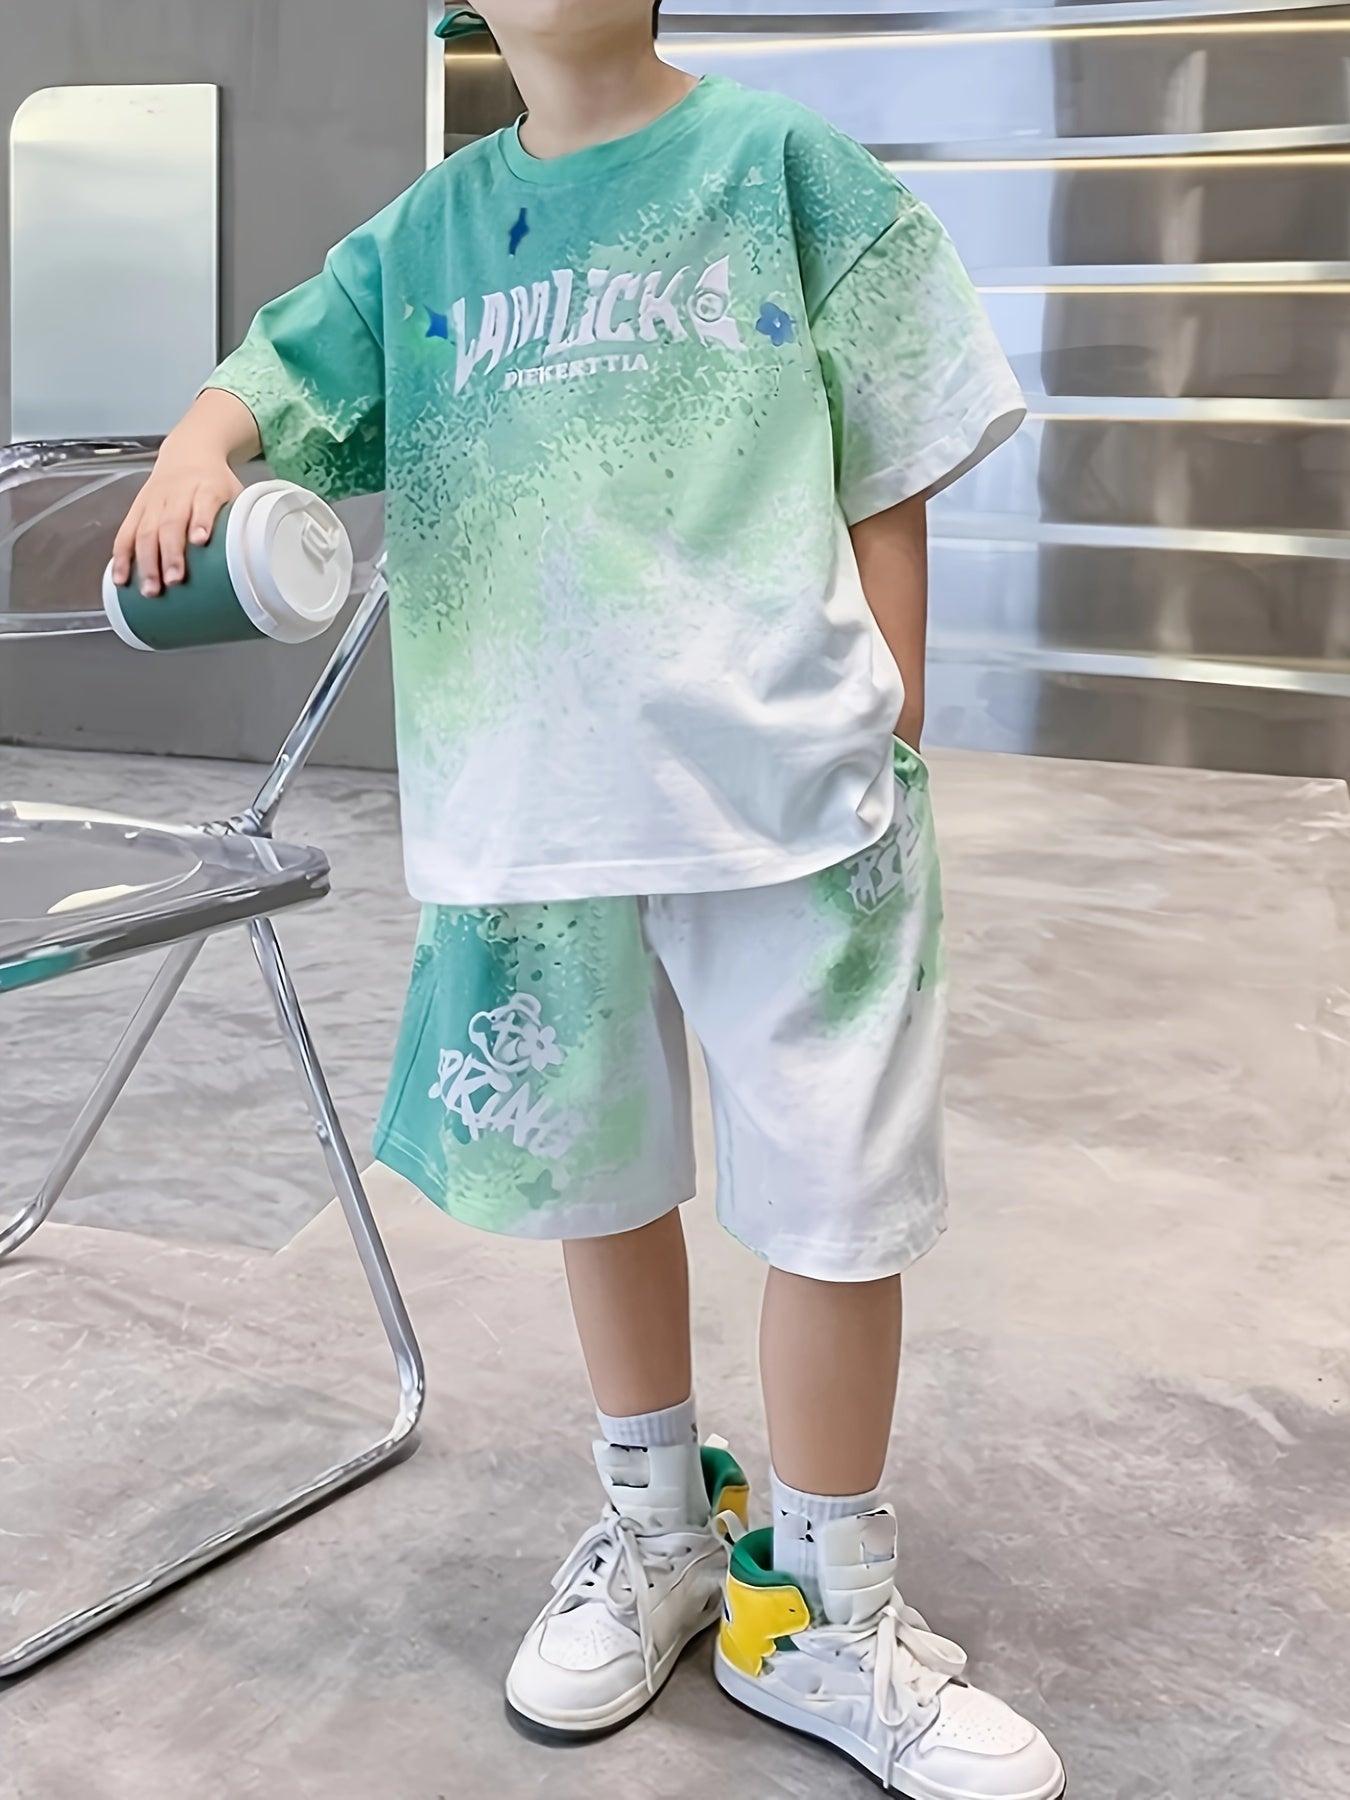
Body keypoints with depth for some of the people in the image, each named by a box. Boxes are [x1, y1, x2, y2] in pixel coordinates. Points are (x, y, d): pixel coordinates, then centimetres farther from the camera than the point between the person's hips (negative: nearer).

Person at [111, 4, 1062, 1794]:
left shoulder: (783, 165, 2)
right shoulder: (427, 233, 11)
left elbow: (889, 480, 1)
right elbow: (278, 371, 9)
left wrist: (890, 742, -3)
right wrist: (202, 444, -16)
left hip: (788, 790, -3)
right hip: (528, 801, 4)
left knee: (838, 1203, 1)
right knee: (597, 1178, 16)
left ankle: (819, 1611, 23)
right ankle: (660, 1531, 39)